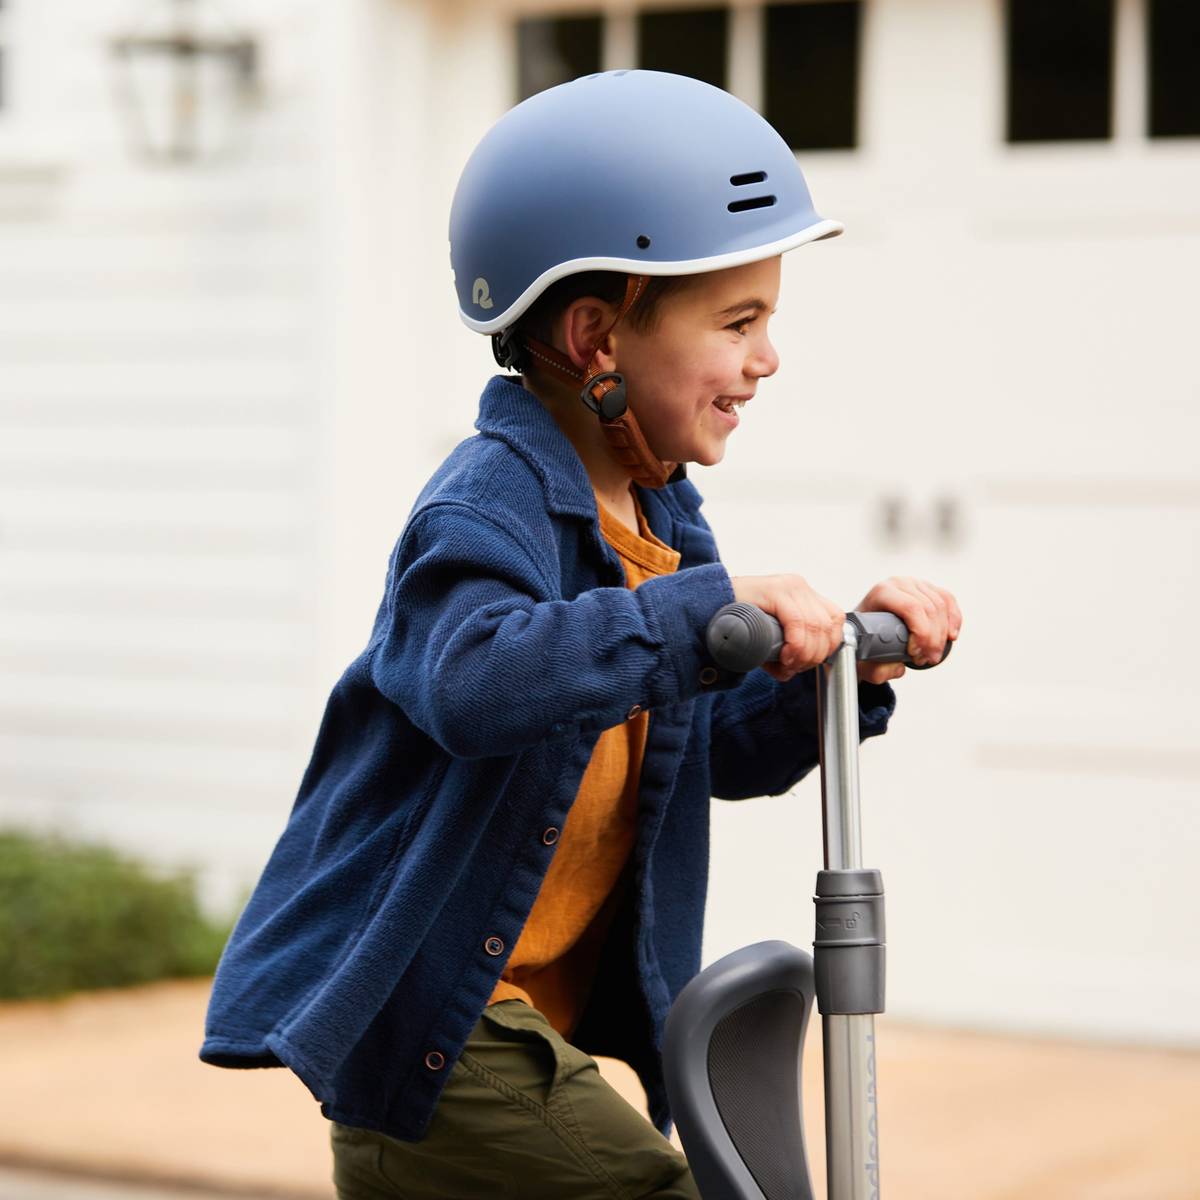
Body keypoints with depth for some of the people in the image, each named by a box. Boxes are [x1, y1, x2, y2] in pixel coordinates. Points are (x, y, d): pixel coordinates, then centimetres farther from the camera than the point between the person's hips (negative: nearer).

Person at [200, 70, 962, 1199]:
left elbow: (729, 749, 14)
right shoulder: (490, 503, -18)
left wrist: (846, 662, -4)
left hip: (521, 1027, 10)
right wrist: (710, 605, -42)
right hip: (425, 1024, -10)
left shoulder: (658, 519, 11)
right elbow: (475, 680, -39)